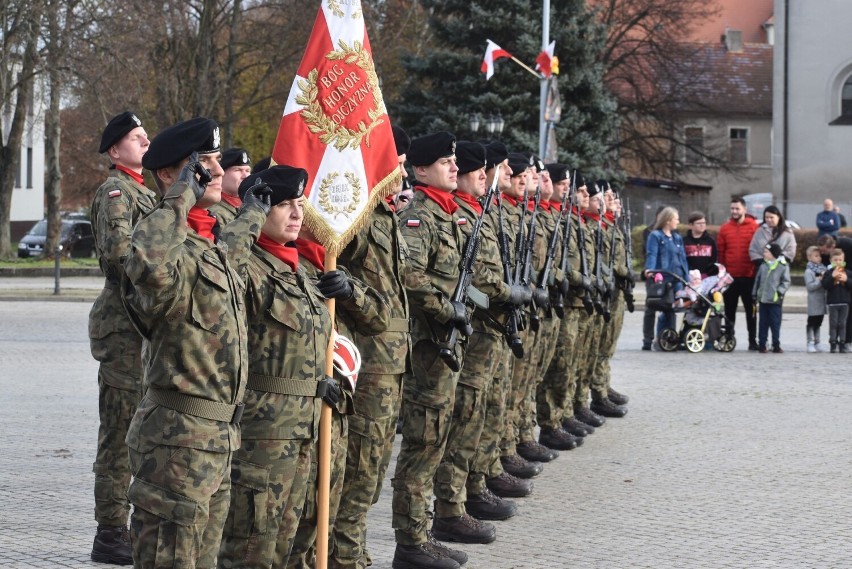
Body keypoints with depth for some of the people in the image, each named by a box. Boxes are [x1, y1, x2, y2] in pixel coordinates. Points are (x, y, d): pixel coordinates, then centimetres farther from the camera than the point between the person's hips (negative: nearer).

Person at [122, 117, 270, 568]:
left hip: (215, 441, 10)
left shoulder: (207, 244, 15)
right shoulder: (175, 246, -17)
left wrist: (253, 212, 52)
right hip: (178, 435, -10)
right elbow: (150, 266, -43)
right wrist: (181, 196, -30)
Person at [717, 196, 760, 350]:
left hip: (748, 276, -3)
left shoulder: (754, 227, -2)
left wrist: (758, 271, -8)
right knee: (729, 310, 9)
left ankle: (753, 340, 10)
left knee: (751, 309, 5)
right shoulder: (725, 228, 6)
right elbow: (720, 252, 6)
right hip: (730, 277, 3)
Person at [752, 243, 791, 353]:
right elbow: (757, 280, 16)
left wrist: (780, 291, -16)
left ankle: (776, 345, 5)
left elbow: (786, 282, -4)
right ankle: (762, 344, 11)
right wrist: (755, 294, 12)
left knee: (775, 323, 0)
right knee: (763, 323, 7)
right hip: (763, 299, 4)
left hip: (775, 300, -4)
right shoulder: (763, 266, 11)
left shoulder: (783, 266, -3)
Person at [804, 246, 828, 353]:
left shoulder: (823, 269, 9)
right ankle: (810, 343, 2)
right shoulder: (809, 271, -9)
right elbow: (810, 286, -17)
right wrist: (820, 281, -18)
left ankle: (816, 343, 20)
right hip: (814, 301, -6)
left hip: (822, 300, 6)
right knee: (812, 323, -1)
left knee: (818, 322, 13)